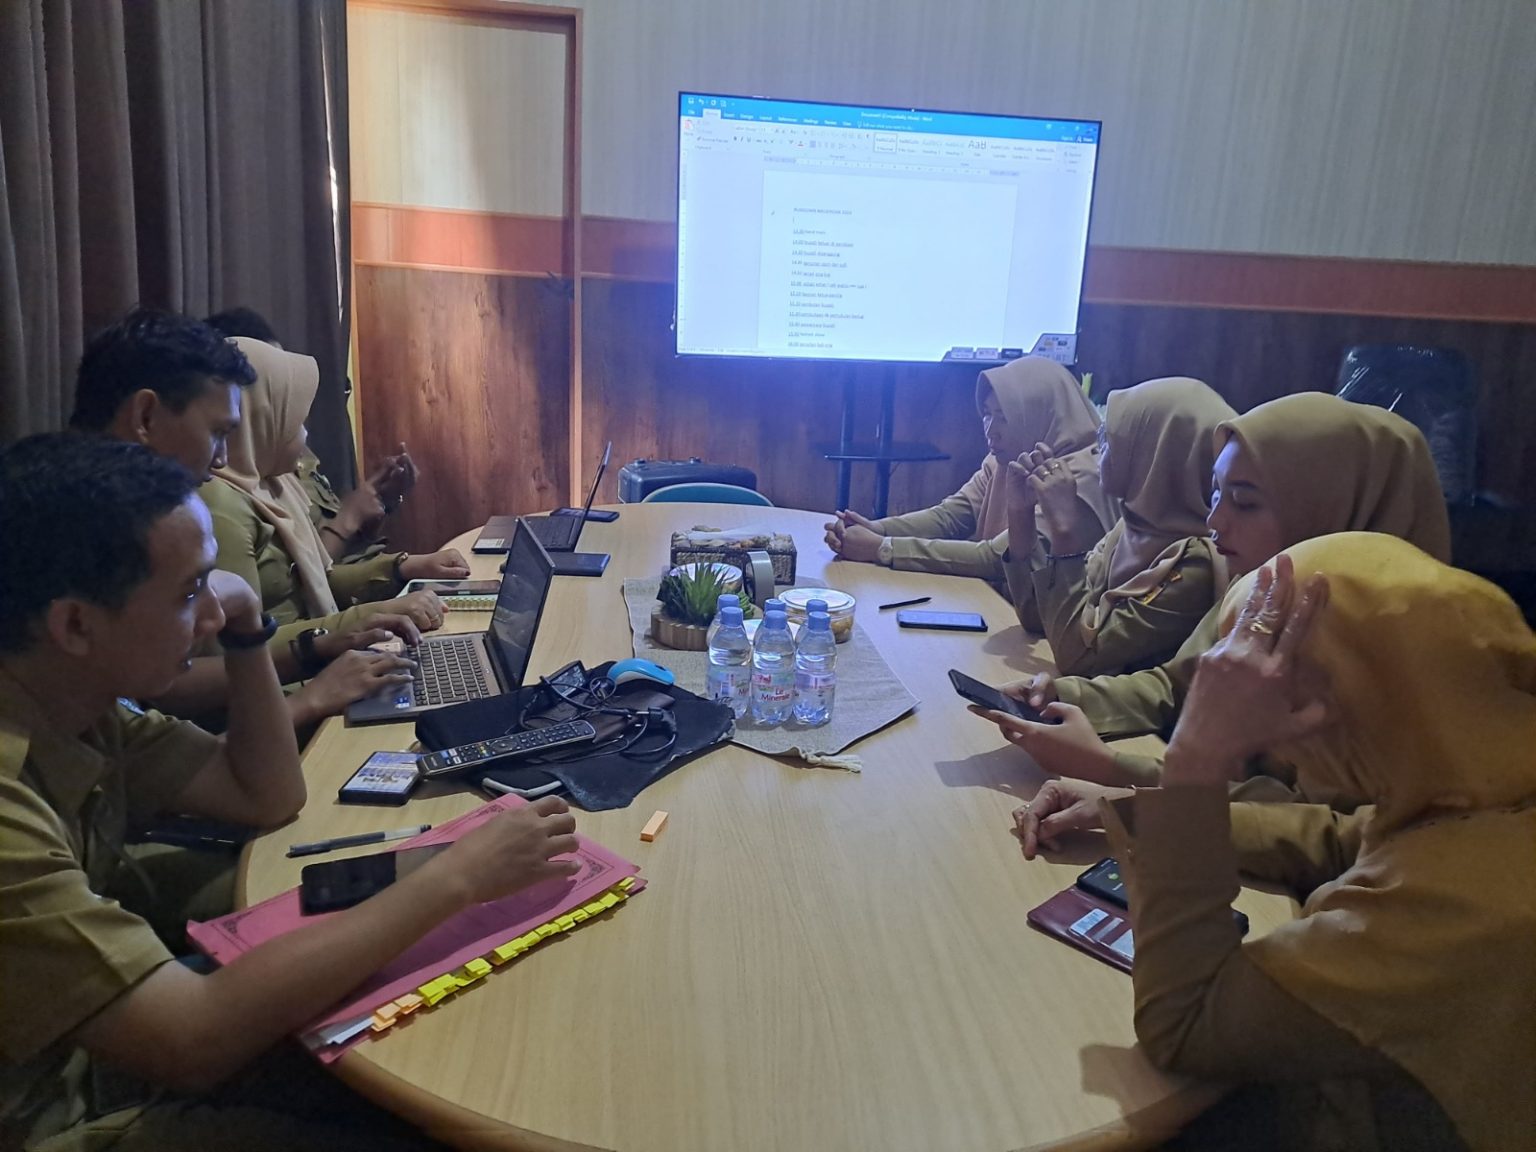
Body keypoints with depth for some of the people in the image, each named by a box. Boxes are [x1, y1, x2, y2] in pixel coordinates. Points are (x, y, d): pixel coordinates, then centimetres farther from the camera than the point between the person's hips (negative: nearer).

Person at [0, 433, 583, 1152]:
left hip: (91, 1052, 7)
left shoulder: (77, 701, -6)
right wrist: (455, 879, -30)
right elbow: (191, 1040, -33)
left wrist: (244, 626, -12)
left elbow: (268, 797, 2)